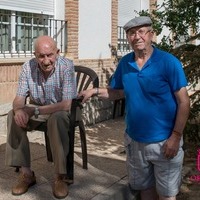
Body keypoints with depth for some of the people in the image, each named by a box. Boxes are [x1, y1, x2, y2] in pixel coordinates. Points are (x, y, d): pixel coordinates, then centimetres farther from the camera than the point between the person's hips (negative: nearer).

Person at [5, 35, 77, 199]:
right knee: (13, 116, -20)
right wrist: (19, 110, -35)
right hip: (37, 109, 4)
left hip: (62, 111, -4)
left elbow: (66, 105, -30)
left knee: (56, 119, -37)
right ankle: (26, 173, -12)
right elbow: (19, 98, -10)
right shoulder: (28, 67, -13)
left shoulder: (66, 66, -25)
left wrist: (34, 110, -33)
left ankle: (60, 177, -23)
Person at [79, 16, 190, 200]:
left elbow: (183, 102, -13)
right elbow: (117, 91, 14)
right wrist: (95, 91, -3)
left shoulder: (169, 62, -15)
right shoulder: (124, 63, 0)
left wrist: (175, 136, -17)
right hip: (135, 140, 5)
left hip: (164, 141, -4)